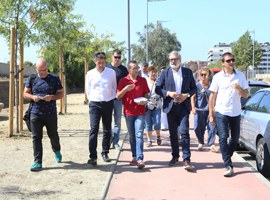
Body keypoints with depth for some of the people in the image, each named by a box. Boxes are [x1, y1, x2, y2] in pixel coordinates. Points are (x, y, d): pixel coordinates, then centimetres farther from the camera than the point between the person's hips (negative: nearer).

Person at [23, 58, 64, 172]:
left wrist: (52, 97, -17)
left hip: (51, 114, 0)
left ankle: (57, 151, 43)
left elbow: (61, 94, 4)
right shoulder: (31, 79, 5)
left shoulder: (54, 79, 2)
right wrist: (32, 97, -13)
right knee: (36, 138, -1)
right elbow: (25, 94, 9)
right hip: (35, 113, 1)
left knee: (53, 135, 12)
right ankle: (37, 162, 3)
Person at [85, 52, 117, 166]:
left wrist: (111, 99, 9)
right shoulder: (90, 74, 0)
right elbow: (88, 90, 9)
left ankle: (105, 153, 22)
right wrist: (91, 100, 8)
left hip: (108, 104, 2)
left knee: (107, 130, 9)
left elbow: (114, 88, 10)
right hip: (94, 104, -1)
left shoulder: (111, 73, 0)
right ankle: (92, 156, -13)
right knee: (93, 130, -11)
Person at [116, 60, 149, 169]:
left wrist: (144, 101, -8)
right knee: (132, 136, 9)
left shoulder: (143, 80, 5)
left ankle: (140, 159, -13)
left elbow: (146, 94, 14)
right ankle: (134, 157, 20)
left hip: (140, 112, -1)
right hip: (128, 112, 1)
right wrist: (125, 89, -20)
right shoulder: (123, 81, 1)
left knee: (139, 135, -10)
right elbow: (118, 96, -2)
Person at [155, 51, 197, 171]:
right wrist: (168, 93, -15)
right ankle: (175, 156, 24)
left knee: (184, 132, -11)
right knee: (173, 133, 10)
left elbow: (194, 88, 10)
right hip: (170, 106, 1)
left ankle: (186, 159, -9)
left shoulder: (188, 72, 6)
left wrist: (186, 95, -9)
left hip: (184, 106, -1)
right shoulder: (165, 73, 4)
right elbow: (157, 89, 3)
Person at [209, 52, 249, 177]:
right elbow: (212, 96, 4)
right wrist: (211, 114, 2)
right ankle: (228, 165, -7)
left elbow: (246, 95, 4)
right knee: (223, 138, -10)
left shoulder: (240, 76, 4)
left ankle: (226, 158, 34)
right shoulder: (218, 77, 0)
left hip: (235, 113, 3)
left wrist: (239, 88, -17)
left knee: (235, 138, 12)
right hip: (221, 112, -3)